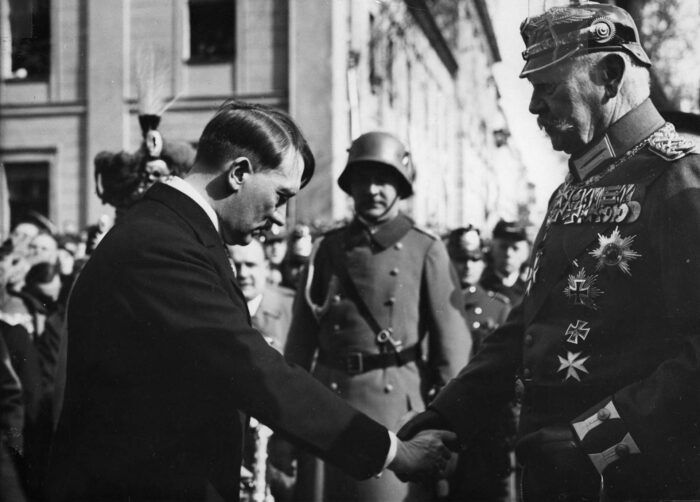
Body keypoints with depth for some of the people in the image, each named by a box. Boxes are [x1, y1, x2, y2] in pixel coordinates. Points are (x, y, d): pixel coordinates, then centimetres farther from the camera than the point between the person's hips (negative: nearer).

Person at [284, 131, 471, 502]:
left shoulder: (426, 251, 1)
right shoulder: (328, 249, 9)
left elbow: (452, 345, -1)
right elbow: (301, 339, 12)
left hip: (398, 406, -3)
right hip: (327, 403, 3)